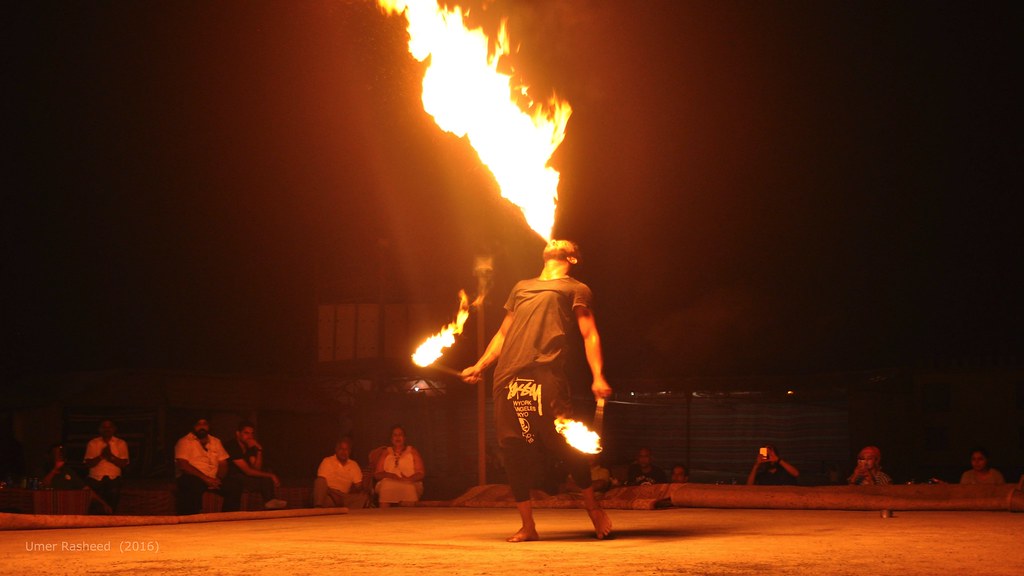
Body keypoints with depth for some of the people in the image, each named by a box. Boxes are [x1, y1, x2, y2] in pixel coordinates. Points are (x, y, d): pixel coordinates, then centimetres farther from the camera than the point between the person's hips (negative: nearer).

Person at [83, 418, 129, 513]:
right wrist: (101, 456, -12)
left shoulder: (121, 444, 10)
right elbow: (88, 463, 3)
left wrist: (111, 457, -13)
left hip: (113, 478, 0)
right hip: (95, 478, 0)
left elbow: (124, 464, 1)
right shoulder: (92, 443, 11)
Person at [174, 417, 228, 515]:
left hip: (213, 480, 4)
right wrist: (205, 478, -19)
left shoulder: (216, 441, 20)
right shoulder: (184, 441, 4)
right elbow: (182, 464, -10)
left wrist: (218, 479, -10)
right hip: (193, 478, -4)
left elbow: (223, 464, 14)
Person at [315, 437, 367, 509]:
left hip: (346, 496, 3)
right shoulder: (327, 462, 1)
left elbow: (358, 486, 11)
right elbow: (320, 482, -9)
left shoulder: (354, 465, 12)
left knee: (363, 497, -24)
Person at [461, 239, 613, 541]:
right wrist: (479, 366, 20)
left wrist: (598, 377, -9)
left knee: (564, 442, -9)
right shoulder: (521, 287, 30)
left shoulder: (576, 289, 16)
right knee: (514, 448, -1)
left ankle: (592, 505, 12)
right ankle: (527, 525, 5)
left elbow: (589, 335, 5)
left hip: (546, 372, -5)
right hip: (508, 375, 5)